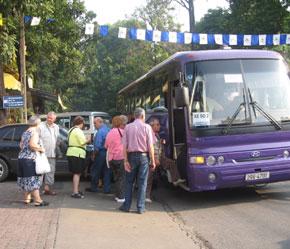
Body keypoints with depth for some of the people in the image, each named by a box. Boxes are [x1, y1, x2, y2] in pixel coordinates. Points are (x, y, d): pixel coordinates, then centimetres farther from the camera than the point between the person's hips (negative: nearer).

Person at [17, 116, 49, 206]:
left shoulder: (25, 133, 16)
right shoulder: (34, 132, -9)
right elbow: (32, 144, -24)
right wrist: (41, 149, -11)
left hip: (21, 157, 8)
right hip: (30, 159, -8)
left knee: (26, 179, 16)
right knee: (33, 180, -6)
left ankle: (27, 198, 24)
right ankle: (38, 200, -5)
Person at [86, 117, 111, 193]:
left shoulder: (100, 131, -15)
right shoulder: (108, 129, 10)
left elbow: (98, 145, -19)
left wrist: (95, 152, -7)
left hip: (101, 153, -8)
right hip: (109, 153, 8)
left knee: (95, 171, 6)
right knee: (107, 172, 10)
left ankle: (94, 187, 13)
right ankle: (107, 189, 12)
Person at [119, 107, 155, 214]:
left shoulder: (128, 127, 2)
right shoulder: (147, 127, -3)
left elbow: (124, 145, -3)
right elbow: (150, 146, -7)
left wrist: (125, 160, -1)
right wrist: (152, 161, -2)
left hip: (132, 156, 2)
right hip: (143, 156, -1)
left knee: (129, 181, 11)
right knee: (142, 182, 5)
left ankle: (126, 206, 14)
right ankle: (140, 207, 7)